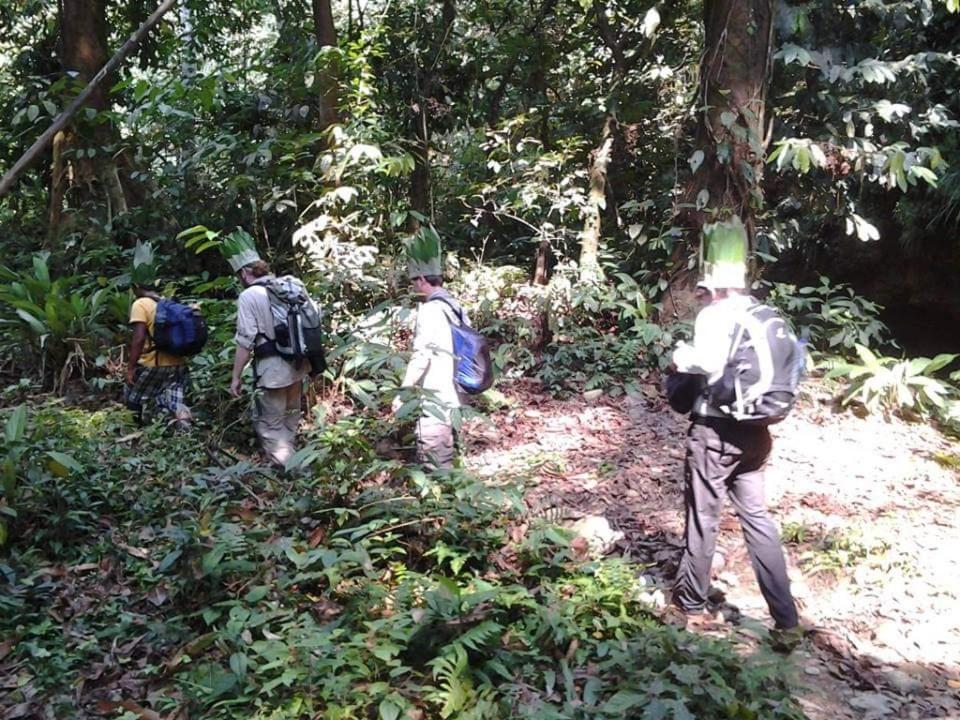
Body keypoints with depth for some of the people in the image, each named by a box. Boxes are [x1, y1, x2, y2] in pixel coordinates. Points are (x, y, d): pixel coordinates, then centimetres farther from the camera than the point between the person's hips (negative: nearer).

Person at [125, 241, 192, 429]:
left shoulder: (140, 304, -8)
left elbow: (139, 338, -17)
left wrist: (130, 367, -12)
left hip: (152, 365, -6)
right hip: (177, 364, 6)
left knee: (132, 399, 18)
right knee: (174, 407, 3)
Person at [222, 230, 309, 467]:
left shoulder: (249, 296, -13)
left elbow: (245, 342, -15)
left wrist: (236, 376, -8)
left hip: (272, 368, -7)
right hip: (298, 364, 7)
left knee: (270, 423, 4)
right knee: (290, 416, 23)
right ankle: (290, 458, 37)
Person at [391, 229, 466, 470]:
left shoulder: (431, 309, -15)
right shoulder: (454, 306, 10)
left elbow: (421, 357, -19)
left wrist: (402, 392, -14)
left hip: (435, 398, -9)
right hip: (452, 395, 9)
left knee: (432, 465, -3)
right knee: (446, 458, 18)